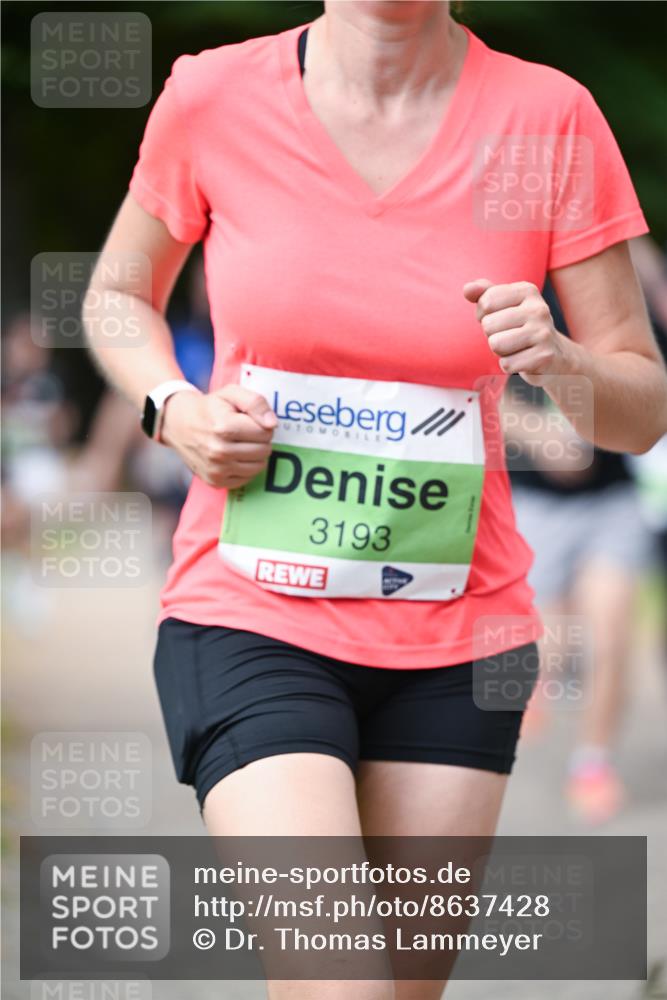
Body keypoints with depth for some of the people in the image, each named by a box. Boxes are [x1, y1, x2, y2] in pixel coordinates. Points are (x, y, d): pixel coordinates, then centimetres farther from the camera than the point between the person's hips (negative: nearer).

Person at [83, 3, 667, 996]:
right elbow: (119, 293, 14)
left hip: (456, 643, 2)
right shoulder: (213, 96, -5)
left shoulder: (547, 115, -5)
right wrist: (175, 408, -6)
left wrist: (557, 359, -21)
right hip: (249, 617, -2)